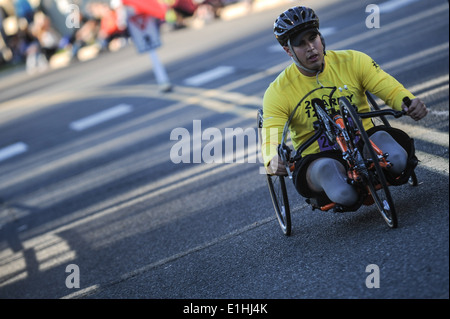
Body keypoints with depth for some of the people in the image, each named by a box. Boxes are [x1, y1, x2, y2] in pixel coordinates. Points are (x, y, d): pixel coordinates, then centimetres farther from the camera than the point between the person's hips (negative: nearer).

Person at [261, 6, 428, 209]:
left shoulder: (353, 61, 2)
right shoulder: (277, 92, -4)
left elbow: (392, 90, -1)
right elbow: (271, 140, -13)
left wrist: (410, 103, -26)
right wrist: (273, 161, -38)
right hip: (319, 156, -1)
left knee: (382, 137, -35)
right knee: (326, 169, -38)